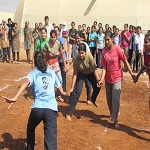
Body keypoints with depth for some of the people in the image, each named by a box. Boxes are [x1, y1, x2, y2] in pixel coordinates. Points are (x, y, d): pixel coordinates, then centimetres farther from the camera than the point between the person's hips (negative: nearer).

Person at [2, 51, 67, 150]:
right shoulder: (52, 72, 20)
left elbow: (26, 82, -11)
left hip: (37, 108, 0)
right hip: (51, 108, 0)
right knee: (51, 139, -6)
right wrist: (63, 93, 60)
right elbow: (58, 85, 36)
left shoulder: (33, 73, 12)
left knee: (30, 129, 32)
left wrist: (15, 98, -25)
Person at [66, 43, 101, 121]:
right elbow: (75, 74, -24)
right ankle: (69, 113, -5)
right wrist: (72, 87, -25)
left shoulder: (89, 56, -34)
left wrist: (98, 80, -37)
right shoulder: (76, 59, -31)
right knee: (77, 91, -12)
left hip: (90, 72, 1)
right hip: (80, 73, -1)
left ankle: (93, 100, 35)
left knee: (97, 87, -2)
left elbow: (94, 69, -27)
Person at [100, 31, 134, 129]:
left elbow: (125, 62, -10)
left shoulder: (118, 49, -17)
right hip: (108, 78, 4)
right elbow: (104, 66, -7)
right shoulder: (104, 50, -7)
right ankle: (112, 115, 38)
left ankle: (115, 120, 3)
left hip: (117, 78, -4)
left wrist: (131, 73, -10)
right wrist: (102, 79, -17)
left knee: (115, 99, -9)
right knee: (109, 99, 14)